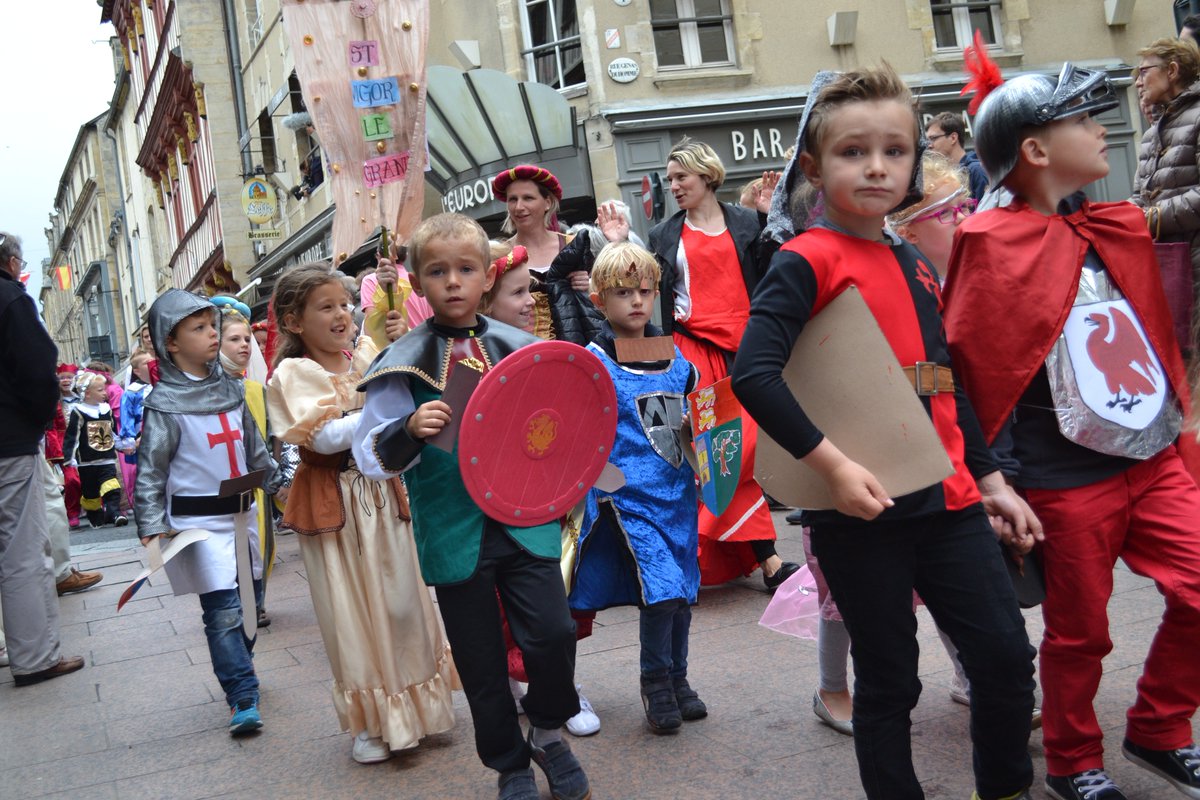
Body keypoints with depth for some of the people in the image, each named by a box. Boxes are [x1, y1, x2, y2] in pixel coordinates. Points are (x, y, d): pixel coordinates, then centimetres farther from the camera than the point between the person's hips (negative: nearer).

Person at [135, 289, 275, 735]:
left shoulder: (229, 388, 9)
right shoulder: (165, 404, -9)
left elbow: (255, 447, 19)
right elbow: (150, 470, -9)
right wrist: (151, 527, -16)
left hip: (242, 513, 7)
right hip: (199, 521, -6)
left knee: (250, 600, 13)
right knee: (223, 611, -9)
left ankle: (237, 670, 32)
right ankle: (243, 699, -4)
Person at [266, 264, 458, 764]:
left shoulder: (369, 354, 3)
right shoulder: (292, 375, -10)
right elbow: (325, 437, -22)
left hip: (383, 492, 4)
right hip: (335, 502, -4)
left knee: (402, 598, 10)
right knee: (352, 609, 6)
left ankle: (415, 704, 29)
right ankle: (369, 721, 23)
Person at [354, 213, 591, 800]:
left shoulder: (519, 350, 5)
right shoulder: (403, 365, -2)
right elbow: (371, 457, -6)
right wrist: (408, 432, -24)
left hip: (525, 520, 1)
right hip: (454, 531, -1)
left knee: (553, 632, -9)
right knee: (481, 662, 8)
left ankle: (548, 734, 22)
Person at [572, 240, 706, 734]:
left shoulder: (675, 356, 11)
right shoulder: (593, 363, -5)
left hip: (678, 490, 6)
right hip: (628, 494, -5)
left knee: (684, 589, 11)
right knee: (660, 587, -13)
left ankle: (677, 676, 31)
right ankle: (655, 680, 10)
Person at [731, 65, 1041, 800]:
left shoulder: (916, 264, 12)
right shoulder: (807, 261, -10)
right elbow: (754, 375, -22)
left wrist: (991, 480, 19)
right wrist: (833, 465, -25)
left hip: (945, 498, 6)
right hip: (861, 510, -6)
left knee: (1006, 651, 8)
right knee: (890, 680, 6)